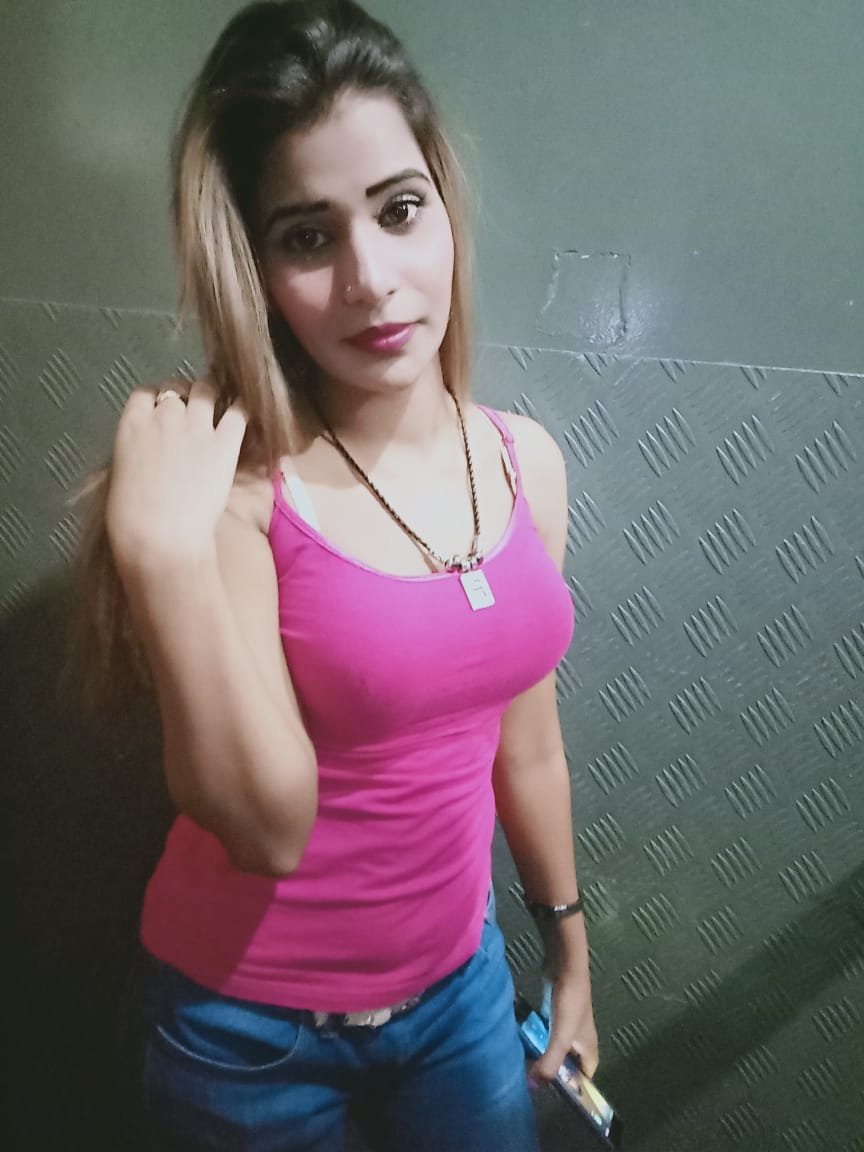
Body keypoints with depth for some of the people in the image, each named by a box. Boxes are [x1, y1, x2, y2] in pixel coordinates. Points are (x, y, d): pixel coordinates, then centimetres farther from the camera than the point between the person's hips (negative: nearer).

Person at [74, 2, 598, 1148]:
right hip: (249, 1024, -3)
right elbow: (269, 826, -25)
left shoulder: (525, 460, -8)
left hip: (460, 982, 4)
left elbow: (525, 741, 2)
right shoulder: (234, 485, -22)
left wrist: (569, 954, 13)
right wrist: (164, 542, -34)